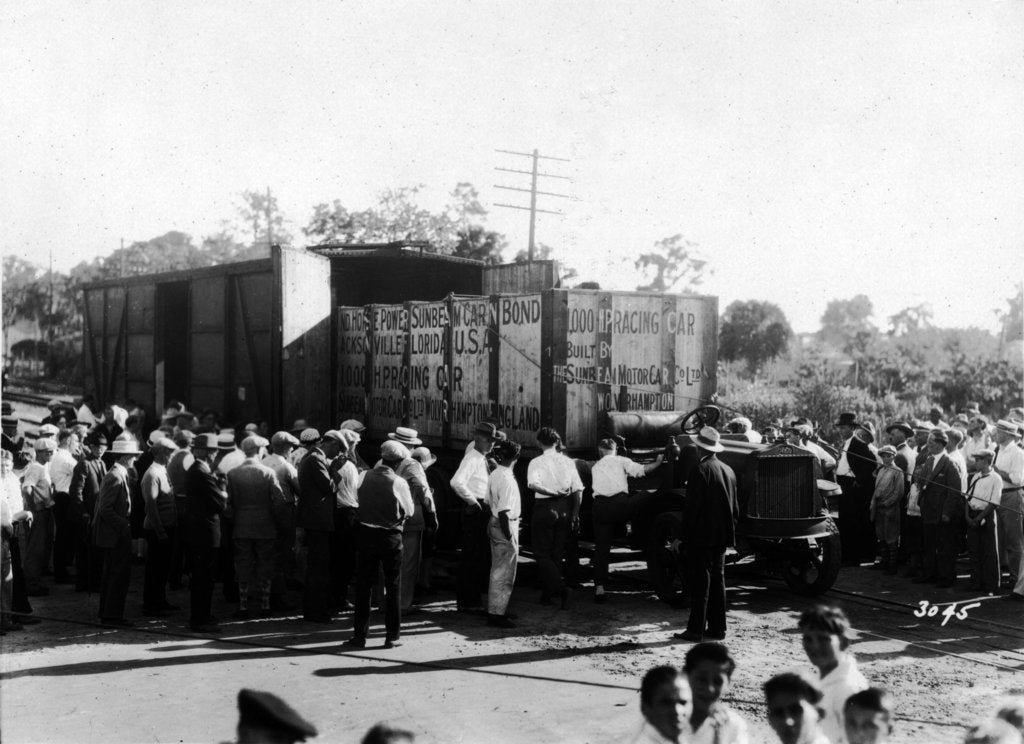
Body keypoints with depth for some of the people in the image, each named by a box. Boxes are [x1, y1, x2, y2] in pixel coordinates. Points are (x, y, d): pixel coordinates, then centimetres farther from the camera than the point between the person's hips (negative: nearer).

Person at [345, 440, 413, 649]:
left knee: (363, 586, 9)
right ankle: (392, 636, 12)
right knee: (393, 587, 9)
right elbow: (409, 511, -5)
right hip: (391, 536, -2)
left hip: (367, 534, 2)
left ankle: (360, 635, 11)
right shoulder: (399, 482, -13)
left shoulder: (367, 476, -6)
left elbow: (361, 501, 5)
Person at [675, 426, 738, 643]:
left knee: (699, 583, -5)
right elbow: (735, 508, 14)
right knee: (717, 580, 12)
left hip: (701, 536, -7)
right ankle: (717, 628, 15)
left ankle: (696, 630, -3)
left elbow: (691, 507, -16)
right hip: (722, 536, 7)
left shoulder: (699, 471, -14)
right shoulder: (728, 471, 10)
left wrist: (683, 536, -11)